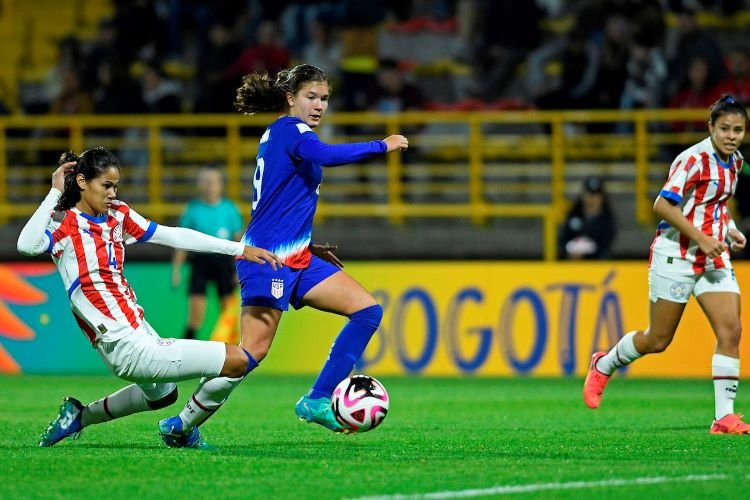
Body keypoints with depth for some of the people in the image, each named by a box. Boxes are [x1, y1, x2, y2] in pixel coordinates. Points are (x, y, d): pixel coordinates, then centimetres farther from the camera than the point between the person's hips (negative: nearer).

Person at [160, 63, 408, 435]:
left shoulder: (281, 134, 20)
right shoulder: (289, 128, -8)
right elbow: (325, 155, -30)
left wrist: (306, 247, 24)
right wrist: (381, 146, -22)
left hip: (296, 259, 10)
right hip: (268, 259, -10)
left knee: (368, 310, -1)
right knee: (254, 351, -14)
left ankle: (317, 401, -3)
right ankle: (183, 423, -1)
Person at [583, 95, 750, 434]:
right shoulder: (695, 159, -17)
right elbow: (662, 205, -22)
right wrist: (701, 238, -25)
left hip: (714, 259, 6)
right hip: (676, 257, -6)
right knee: (657, 340, 3)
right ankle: (603, 365, 31)